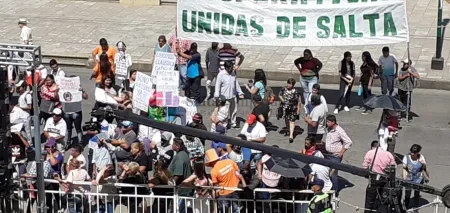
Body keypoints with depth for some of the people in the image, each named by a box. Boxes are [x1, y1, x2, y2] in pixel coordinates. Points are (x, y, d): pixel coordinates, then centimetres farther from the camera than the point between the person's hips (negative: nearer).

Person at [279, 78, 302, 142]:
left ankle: (291, 135, -13)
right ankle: (288, 130, 47)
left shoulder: (296, 92, -16)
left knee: (292, 121, -10)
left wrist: (298, 109, -9)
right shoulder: (284, 90, -3)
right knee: (286, 120, 23)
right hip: (285, 107, 5)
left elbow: (299, 101, -11)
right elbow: (280, 95, 14)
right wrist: (281, 99, -8)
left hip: (293, 108, -5)